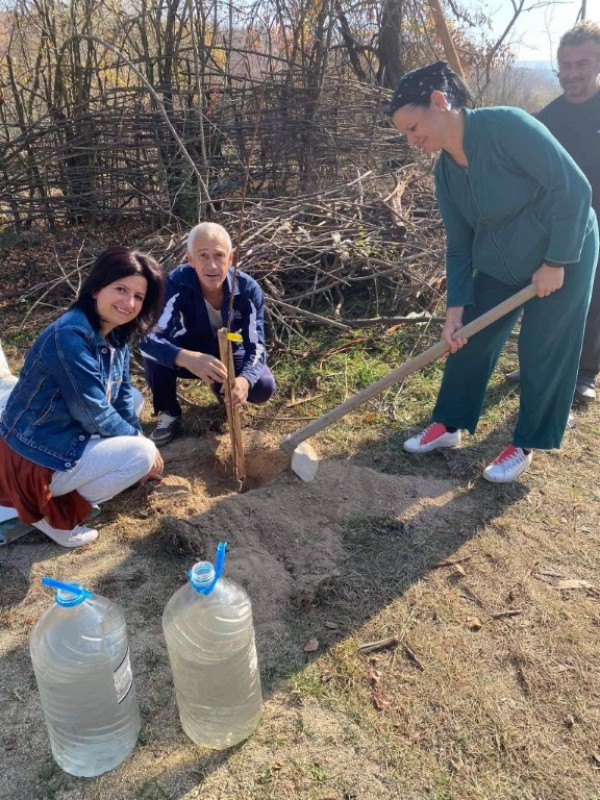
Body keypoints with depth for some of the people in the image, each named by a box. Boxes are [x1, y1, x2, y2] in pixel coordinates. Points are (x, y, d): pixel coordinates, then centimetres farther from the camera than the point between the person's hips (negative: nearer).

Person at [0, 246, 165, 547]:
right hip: (35, 459, -9)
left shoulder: (115, 334, 0)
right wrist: (142, 443, -10)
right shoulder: (70, 336, -27)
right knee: (142, 454, -14)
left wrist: (137, 436, -2)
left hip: (66, 432, 9)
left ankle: (76, 484, 13)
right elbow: (93, 414, -23)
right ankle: (53, 511, -1)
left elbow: (122, 394, 8)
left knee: (134, 398, 16)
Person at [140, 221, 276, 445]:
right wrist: (187, 358, -61)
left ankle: (224, 387, 11)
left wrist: (244, 380, -51)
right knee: (152, 350, -31)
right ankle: (168, 413, -4)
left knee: (264, 386, -26)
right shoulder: (176, 283, -30)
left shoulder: (248, 289, -26)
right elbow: (148, 337, -40)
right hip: (191, 351, -1)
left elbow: (256, 345, -28)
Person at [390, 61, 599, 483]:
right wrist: (456, 307, -5)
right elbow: (459, 246, 1)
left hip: (564, 254, -7)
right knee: (467, 341, 7)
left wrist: (555, 262, -21)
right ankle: (449, 426, 25)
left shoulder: (507, 126, -25)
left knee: (544, 353, 1)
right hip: (499, 264, 7)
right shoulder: (445, 172, -3)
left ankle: (525, 446, 19)